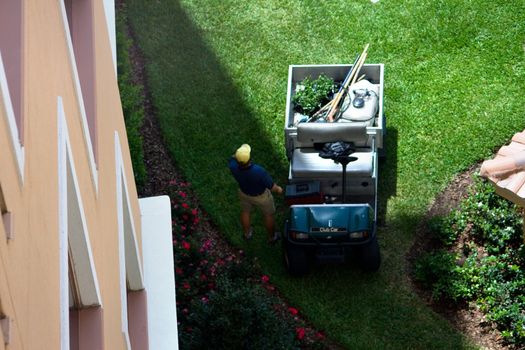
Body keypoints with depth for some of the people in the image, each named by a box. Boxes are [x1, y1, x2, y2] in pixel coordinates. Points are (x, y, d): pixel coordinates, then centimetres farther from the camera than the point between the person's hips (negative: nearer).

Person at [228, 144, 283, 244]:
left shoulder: (233, 167, -35)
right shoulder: (259, 171, -43)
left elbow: (232, 158, -6)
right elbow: (272, 187, -25)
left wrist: (239, 153, -23)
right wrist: (278, 189, -6)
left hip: (244, 194, 3)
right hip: (261, 196, -3)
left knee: (245, 212, 32)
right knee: (268, 215, 26)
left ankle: (247, 233, 56)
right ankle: (272, 237, 48)